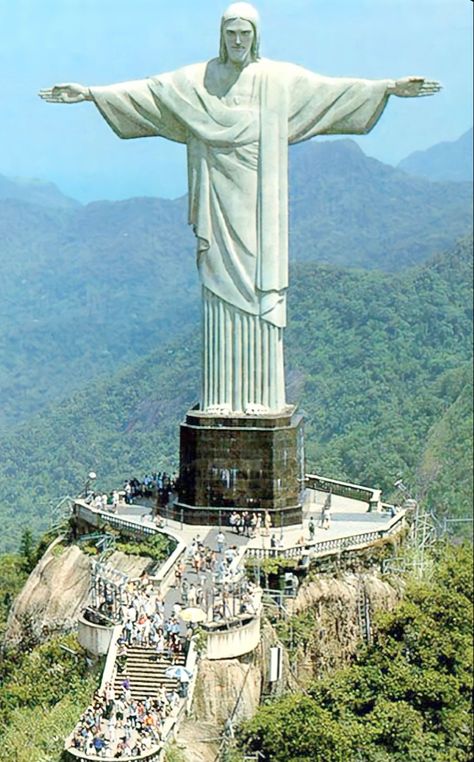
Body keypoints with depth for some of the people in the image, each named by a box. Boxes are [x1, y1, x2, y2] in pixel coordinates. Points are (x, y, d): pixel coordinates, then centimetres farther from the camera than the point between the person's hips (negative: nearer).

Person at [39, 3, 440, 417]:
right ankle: (220, 396, 2)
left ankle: (260, 396, 2)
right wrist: (90, 93, -1)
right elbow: (147, 90, 6)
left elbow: (333, 88, 7)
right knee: (222, 287, -2)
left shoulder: (282, 78, 8)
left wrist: (391, 87, 3)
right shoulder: (197, 79, 8)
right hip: (219, 200, 0)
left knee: (259, 289, -3)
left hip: (258, 202, 0)